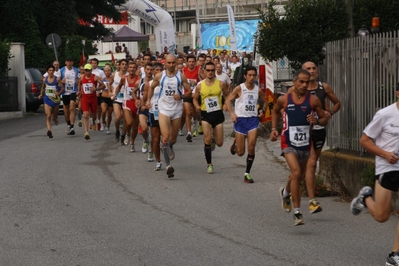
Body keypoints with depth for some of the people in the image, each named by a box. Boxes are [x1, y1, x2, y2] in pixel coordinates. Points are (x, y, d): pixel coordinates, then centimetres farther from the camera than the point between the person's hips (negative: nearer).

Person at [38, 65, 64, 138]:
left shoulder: (57, 79, -6)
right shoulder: (45, 79, 3)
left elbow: (62, 88, -5)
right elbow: (43, 87, 20)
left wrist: (59, 93, -23)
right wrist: (41, 94, 7)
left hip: (55, 99, -1)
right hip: (47, 99, 1)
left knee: (55, 114, 17)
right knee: (48, 116, -14)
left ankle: (55, 120, 53)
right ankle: (49, 130, -22)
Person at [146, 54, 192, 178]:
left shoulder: (181, 76, -1)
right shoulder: (159, 76, 0)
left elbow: (189, 92, 1)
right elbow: (151, 87, 18)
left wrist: (181, 96, -18)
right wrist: (148, 100, 5)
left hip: (177, 110, 1)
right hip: (164, 109, -1)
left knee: (173, 138, 14)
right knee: (165, 137, -16)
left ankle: (170, 148, 52)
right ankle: (168, 165, -19)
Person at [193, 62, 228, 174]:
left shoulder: (221, 84, -2)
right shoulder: (200, 86, 0)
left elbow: (227, 96, 11)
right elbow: (195, 98, 14)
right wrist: (197, 106, -7)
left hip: (218, 114, 1)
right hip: (206, 114, -1)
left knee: (219, 143, 3)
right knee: (207, 140, -14)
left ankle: (212, 140, 42)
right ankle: (209, 164, 1)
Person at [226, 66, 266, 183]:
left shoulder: (258, 90, 5)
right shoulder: (239, 88, -5)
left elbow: (264, 101, 23)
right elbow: (228, 100, -3)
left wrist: (263, 110, 3)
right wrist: (232, 113, -18)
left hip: (253, 119, 2)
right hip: (240, 120, -2)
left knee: (251, 148, -11)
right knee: (240, 152, 1)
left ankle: (247, 174, 0)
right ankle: (235, 143, 39)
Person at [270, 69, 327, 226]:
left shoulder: (313, 100, -5)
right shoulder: (284, 100, -4)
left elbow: (324, 119, 1)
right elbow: (275, 111, 17)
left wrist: (317, 121, -21)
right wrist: (274, 128, 7)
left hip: (305, 144, 3)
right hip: (289, 143, -3)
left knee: (298, 176, 19)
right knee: (296, 173, -21)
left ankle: (285, 193, 54)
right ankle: (297, 212, -17)